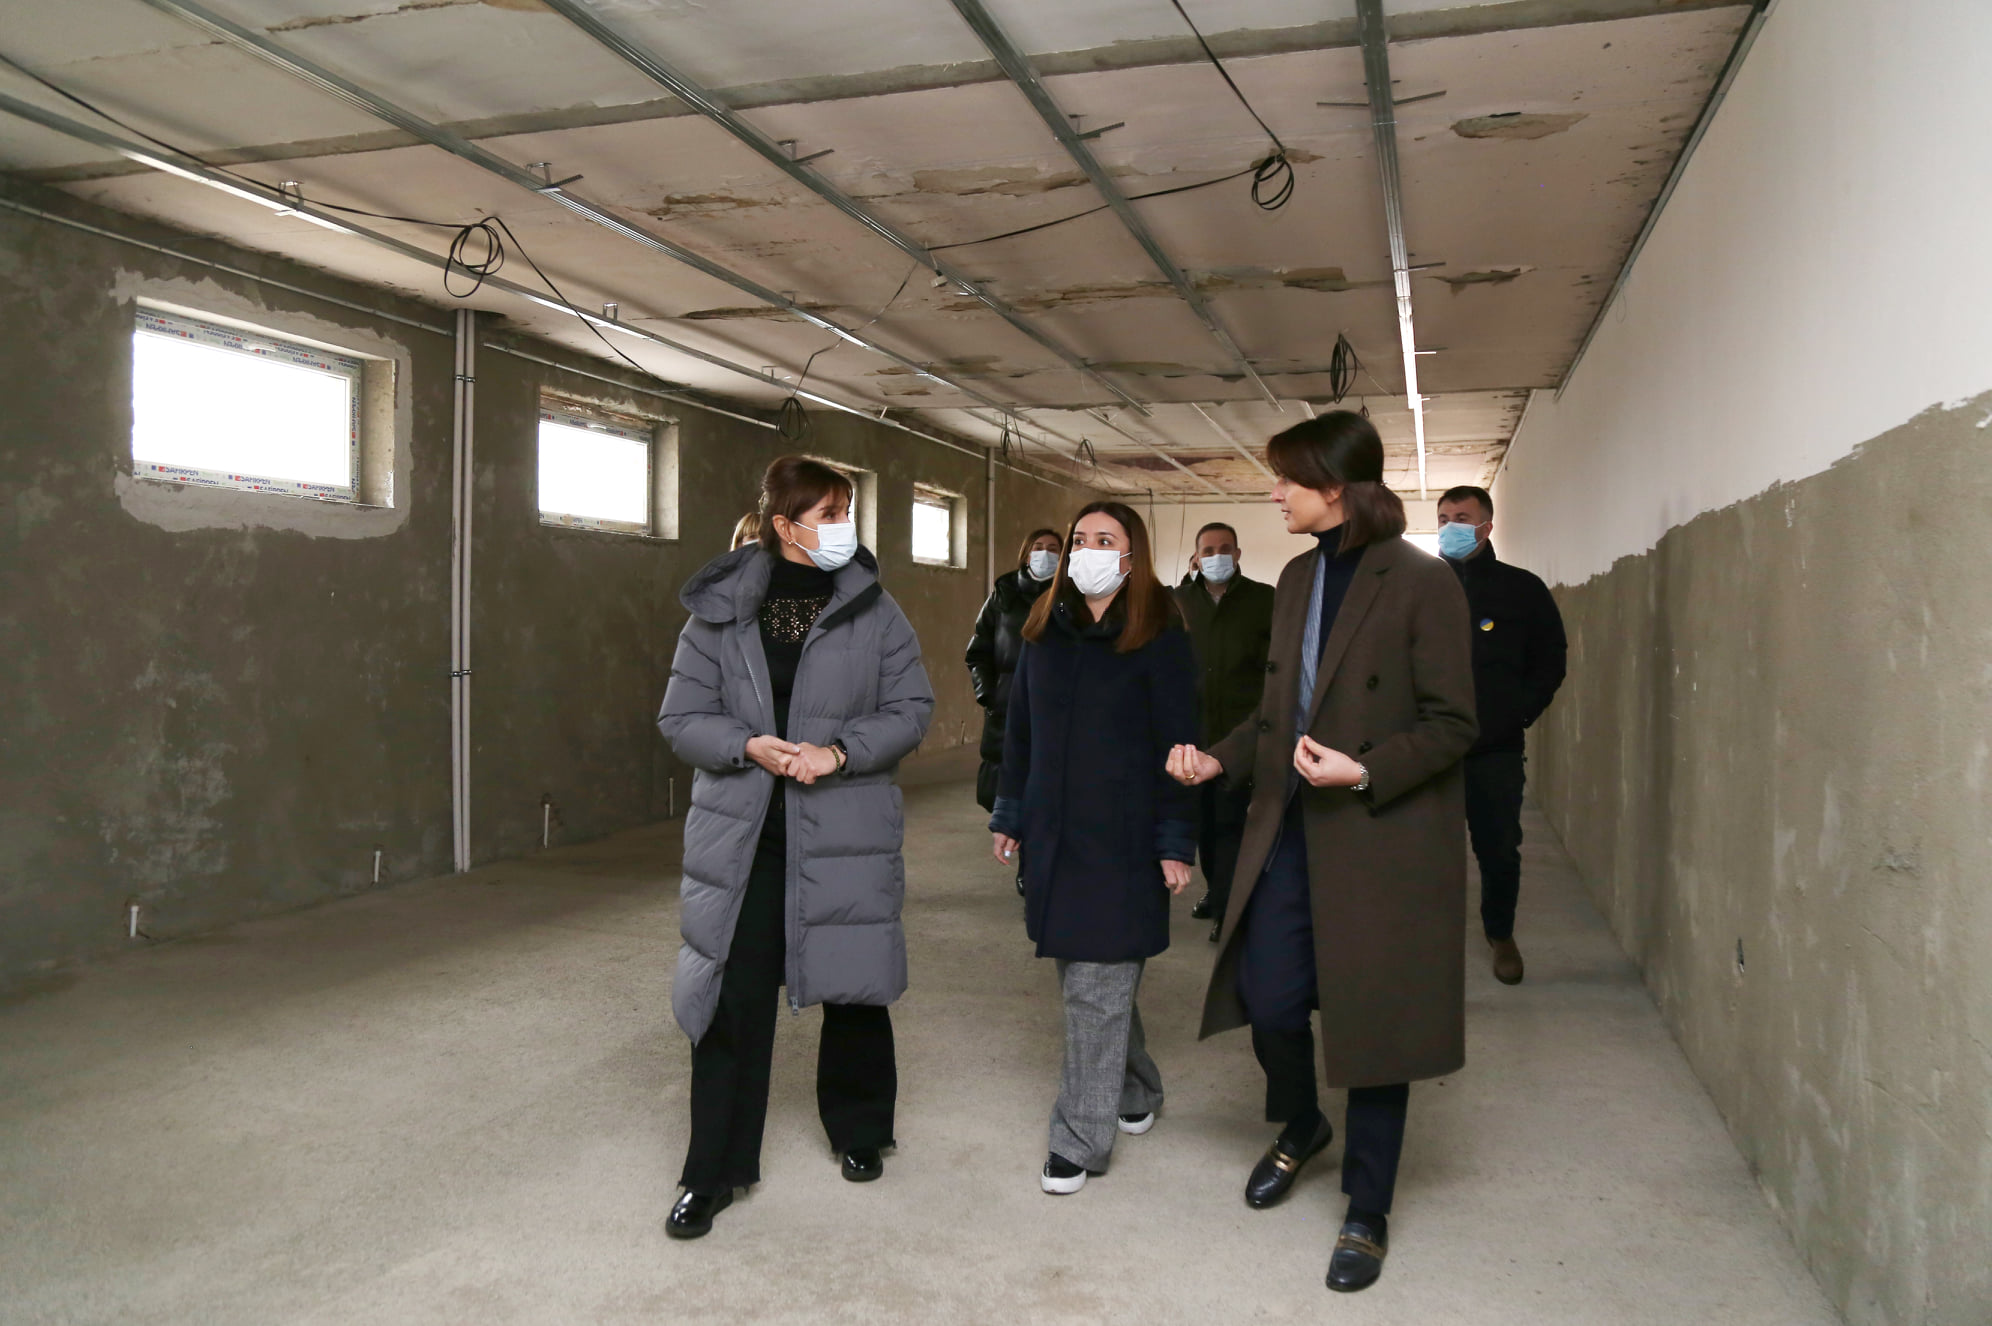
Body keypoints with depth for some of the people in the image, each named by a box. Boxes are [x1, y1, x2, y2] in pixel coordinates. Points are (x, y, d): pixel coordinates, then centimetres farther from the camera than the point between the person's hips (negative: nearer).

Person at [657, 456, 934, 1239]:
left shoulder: (873, 609, -2)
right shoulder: (719, 610, -1)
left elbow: (912, 709, -1)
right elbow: (681, 718, 0)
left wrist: (840, 752, -17)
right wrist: (749, 747, -18)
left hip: (848, 831, 1)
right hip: (741, 832, 0)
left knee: (854, 984, 14)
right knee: (733, 998, 1)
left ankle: (858, 1132, 38)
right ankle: (713, 1173, 16)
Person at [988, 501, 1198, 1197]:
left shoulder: (1159, 637, -6)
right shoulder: (1044, 630, 9)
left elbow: (1177, 743, -7)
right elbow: (1020, 730, 14)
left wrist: (1177, 843, -10)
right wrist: (1009, 816, 13)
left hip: (1123, 837, -5)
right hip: (1053, 832, 5)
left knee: (1097, 988, -2)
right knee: (1081, 975, 15)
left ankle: (1083, 1139, 9)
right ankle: (1135, 1091, 36)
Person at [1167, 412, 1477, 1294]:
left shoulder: (1421, 584, -13)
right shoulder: (1297, 579, 8)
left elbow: (1452, 725, -12)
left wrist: (1363, 771, -24)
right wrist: (1217, 760, 1)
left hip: (1381, 841, -5)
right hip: (1289, 829, 6)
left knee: (1371, 1019, 6)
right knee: (1268, 998, 6)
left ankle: (1367, 1214, 26)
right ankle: (1300, 1124, 40)